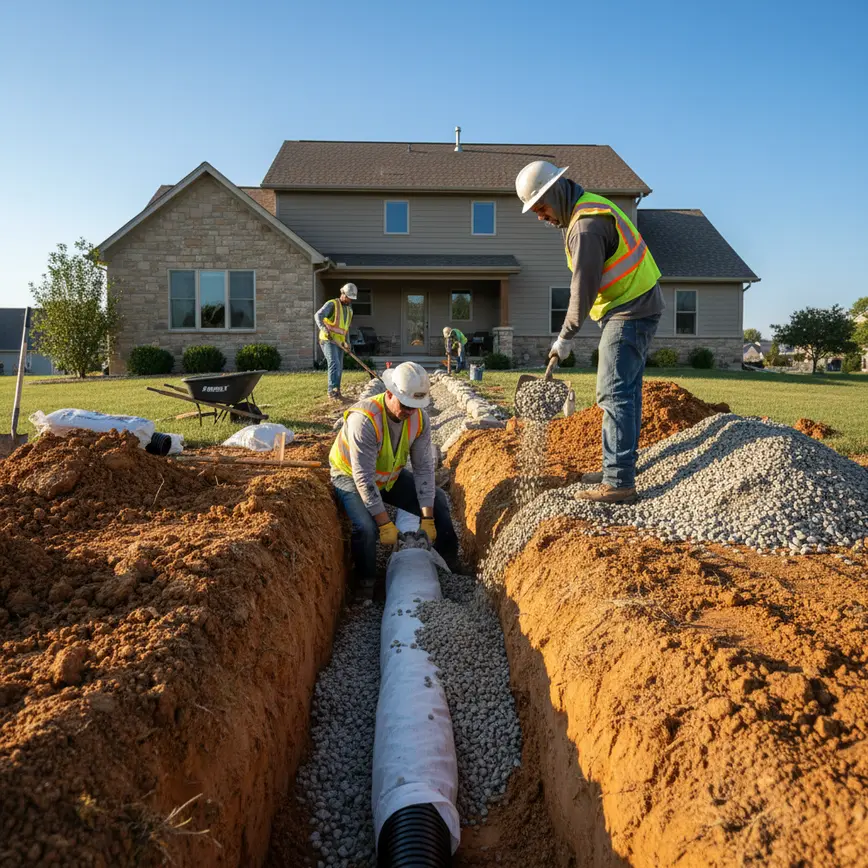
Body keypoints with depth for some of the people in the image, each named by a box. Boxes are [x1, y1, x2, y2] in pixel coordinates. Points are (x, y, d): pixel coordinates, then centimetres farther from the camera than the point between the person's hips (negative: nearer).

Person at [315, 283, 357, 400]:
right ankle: (332, 391, -25)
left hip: (339, 342, 8)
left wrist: (347, 341, 10)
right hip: (328, 340, -8)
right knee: (334, 364, -21)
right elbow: (318, 315, -23)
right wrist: (323, 328, -40)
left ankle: (336, 392, 15)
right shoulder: (332, 304, -8)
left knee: (339, 368, 7)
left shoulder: (349, 310, 17)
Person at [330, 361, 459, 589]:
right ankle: (366, 585, -3)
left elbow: (424, 467, -15)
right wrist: (385, 524, -34)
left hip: (391, 476, 6)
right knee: (366, 527, -31)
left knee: (437, 502, -1)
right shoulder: (365, 419, -37)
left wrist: (428, 518, -18)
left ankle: (451, 570, 18)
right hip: (352, 477, -6)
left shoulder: (419, 417, -18)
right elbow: (363, 478, -35)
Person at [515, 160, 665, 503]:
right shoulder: (589, 206, 13)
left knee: (614, 394, -12)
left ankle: (619, 483, -11)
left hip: (629, 313, -11)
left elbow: (583, 287, -19)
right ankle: (620, 468, 22)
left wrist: (565, 337, -9)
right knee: (626, 392, 13)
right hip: (636, 308, 11)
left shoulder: (586, 226, -21)